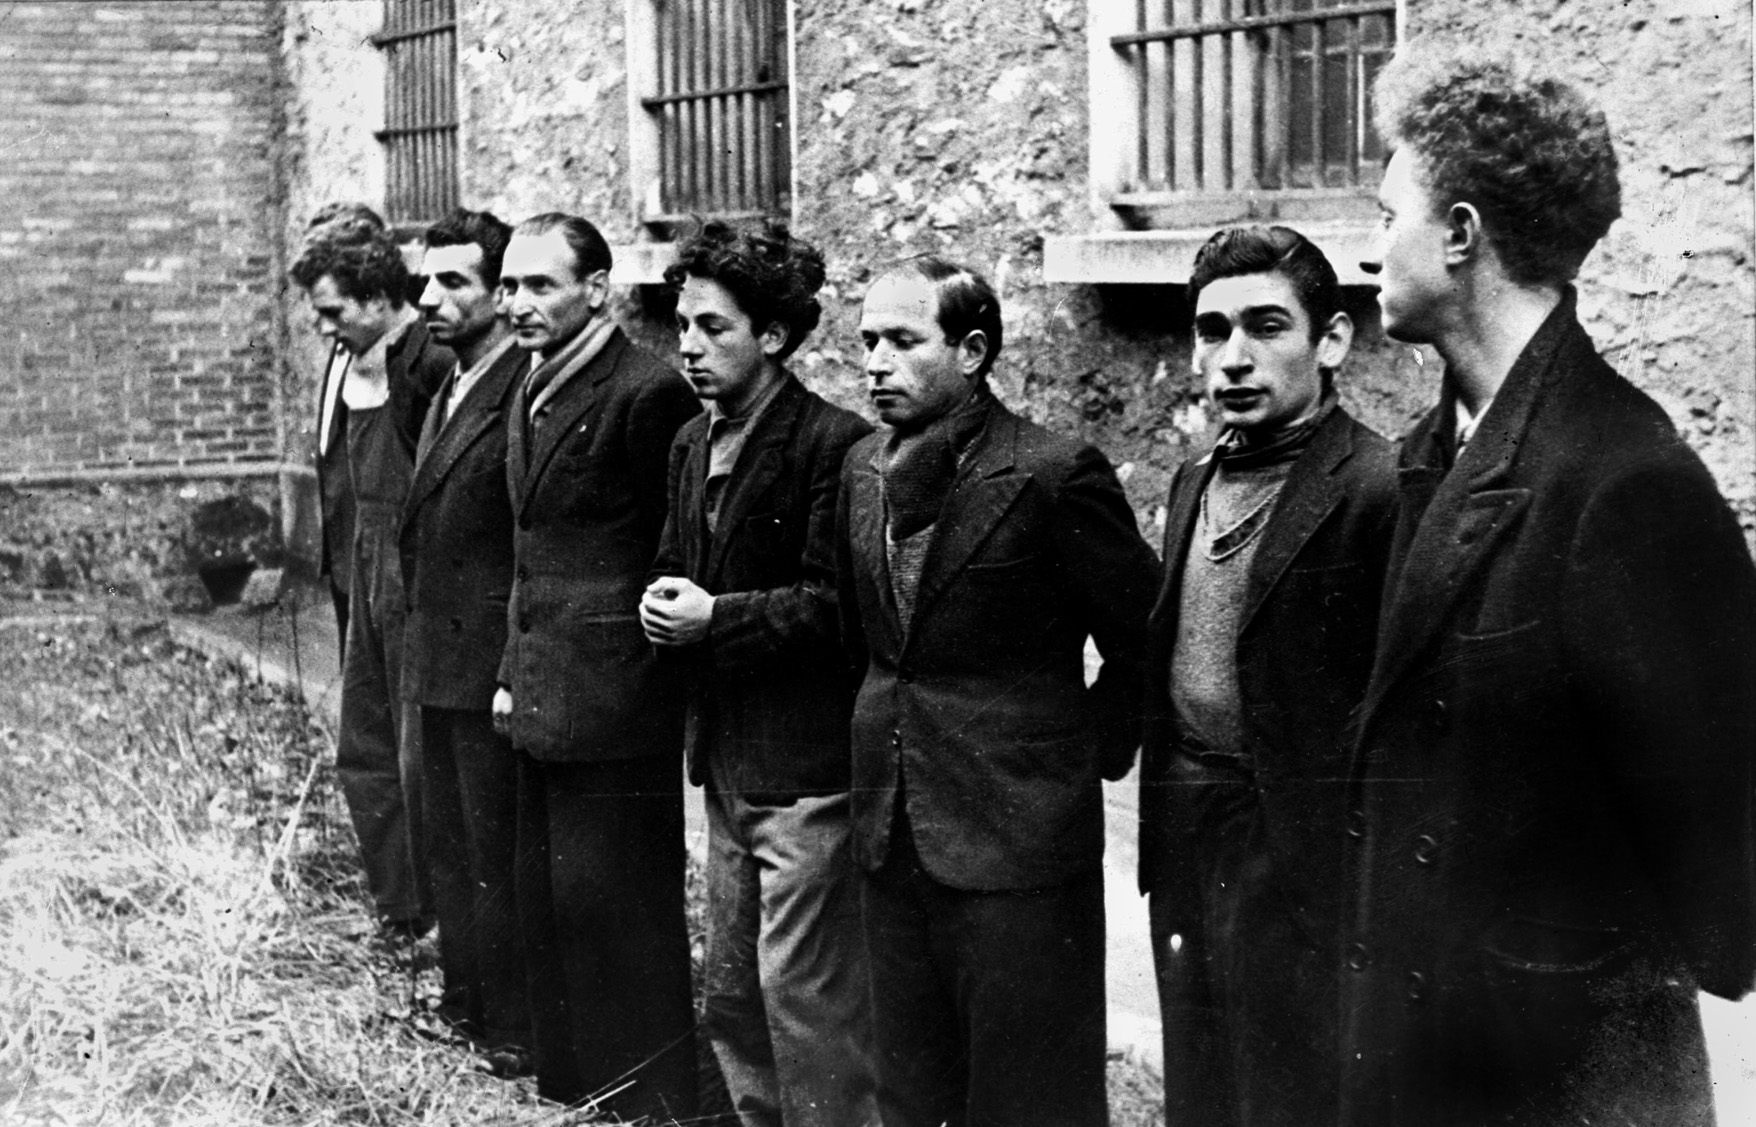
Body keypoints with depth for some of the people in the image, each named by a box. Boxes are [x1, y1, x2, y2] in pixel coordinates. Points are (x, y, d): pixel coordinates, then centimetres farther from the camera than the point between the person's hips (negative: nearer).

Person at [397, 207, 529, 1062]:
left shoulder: (525, 395, -16)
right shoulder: (449, 395, 15)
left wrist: (517, 670, -19)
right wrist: (418, 631, 14)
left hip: (491, 664, -10)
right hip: (436, 661, 10)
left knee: (496, 854, -2)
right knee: (446, 846, 18)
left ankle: (514, 1029, 8)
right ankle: (464, 1001, 30)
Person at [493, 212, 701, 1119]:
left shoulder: (647, 394, -15)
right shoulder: (530, 395, 14)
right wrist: (515, 670, 15)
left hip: (613, 703, -9)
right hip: (543, 702, 9)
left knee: (614, 906, -2)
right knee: (546, 903, 14)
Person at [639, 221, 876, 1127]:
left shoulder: (833, 443, -15)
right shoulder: (692, 444, 12)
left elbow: (832, 602, -18)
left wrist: (716, 617, -19)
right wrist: (665, 607, -1)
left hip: (805, 769, -9)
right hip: (727, 760, 9)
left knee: (805, 998, -4)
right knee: (730, 994, 17)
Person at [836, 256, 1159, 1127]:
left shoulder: (1053, 476, -14)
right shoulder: (864, 468, 8)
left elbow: (1146, 634, -6)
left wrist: (1091, 754, -3)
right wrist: (890, 728, 14)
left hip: (1017, 838, -7)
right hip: (890, 836, 7)